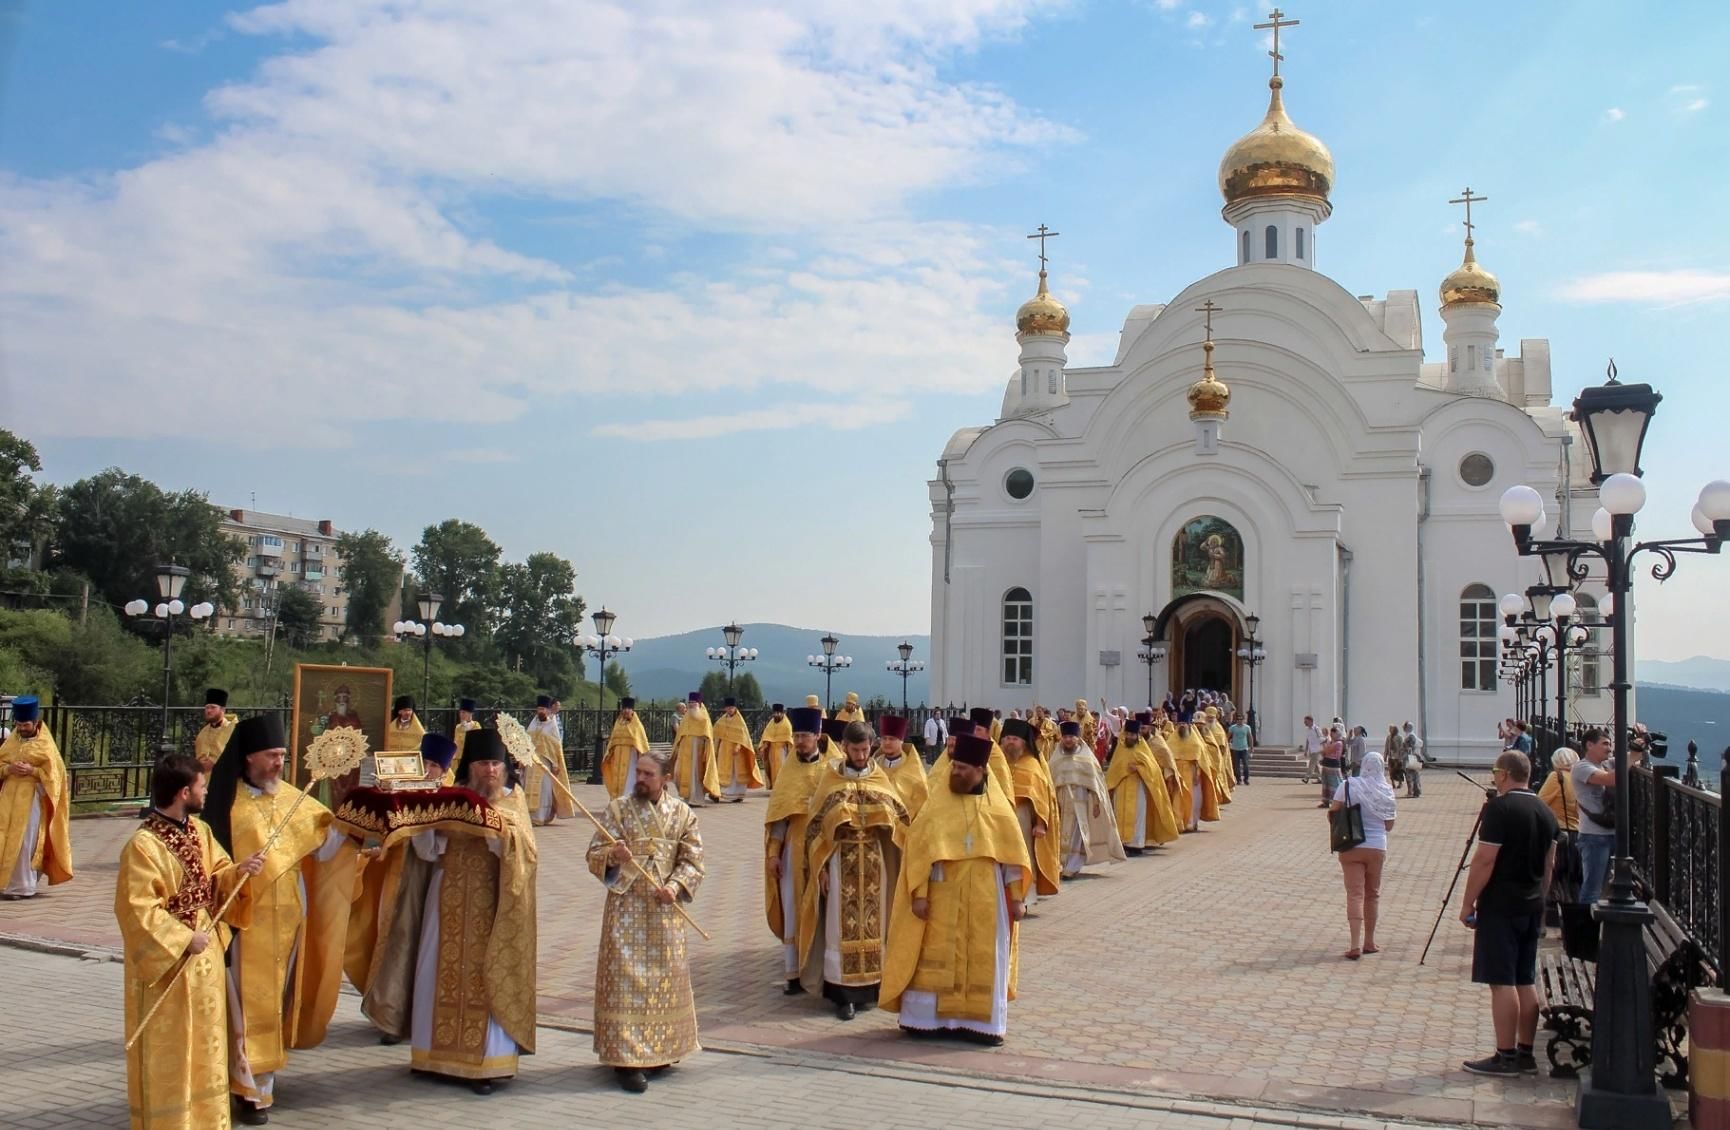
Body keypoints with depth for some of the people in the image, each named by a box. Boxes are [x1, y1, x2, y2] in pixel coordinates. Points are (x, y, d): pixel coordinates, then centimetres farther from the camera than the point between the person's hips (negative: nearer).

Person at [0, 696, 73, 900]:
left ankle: (24, 885, 1)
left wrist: (32, 771, -18)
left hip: (32, 798, -5)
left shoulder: (45, 745, -4)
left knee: (26, 841, -5)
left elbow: (53, 774, -5)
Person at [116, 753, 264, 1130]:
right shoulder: (143, 845, -22)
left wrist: (238, 871, -11)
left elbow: (217, 876, 11)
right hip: (165, 958, -8)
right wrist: (183, 939, -21)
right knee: (167, 1048, 4)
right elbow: (136, 909, -22)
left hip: (205, 954, 8)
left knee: (205, 1040, 18)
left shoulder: (200, 830, 3)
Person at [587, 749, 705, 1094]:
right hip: (627, 908, -2)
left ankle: (660, 1050, 24)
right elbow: (594, 854, -3)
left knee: (666, 977, 9)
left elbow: (693, 859, 2)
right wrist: (612, 856, -24)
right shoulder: (618, 809, -1)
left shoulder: (682, 813, 3)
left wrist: (675, 886, -14)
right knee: (626, 978, -4)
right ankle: (626, 1057, 1)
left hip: (665, 909, 2)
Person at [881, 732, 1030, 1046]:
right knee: (935, 957, 4)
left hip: (985, 899, 2)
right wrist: (919, 894, -13)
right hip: (944, 896, -1)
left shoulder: (998, 806, 2)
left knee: (982, 961, 6)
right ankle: (924, 1017, 12)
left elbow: (1012, 856, 5)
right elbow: (919, 849, -6)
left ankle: (978, 1022, 14)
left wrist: (1016, 898, 2)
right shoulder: (938, 803, -3)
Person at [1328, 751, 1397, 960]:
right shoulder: (1386, 792, -2)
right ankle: (1369, 942, 24)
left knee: (1355, 895, -1)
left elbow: (1332, 813, -5)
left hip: (1351, 847, -1)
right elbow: (1389, 825, 4)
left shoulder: (1348, 785, -7)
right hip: (1377, 848, 1)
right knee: (1373, 895, 16)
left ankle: (1356, 945, -11)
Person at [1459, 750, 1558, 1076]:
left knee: (1502, 982, -4)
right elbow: (1550, 863, 17)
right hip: (1531, 907, 8)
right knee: (1526, 981, 13)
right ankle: (1525, 1054, 18)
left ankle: (1505, 1057, -2)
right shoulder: (1545, 811, 10)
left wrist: (1468, 902, -10)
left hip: (1500, 906, -8)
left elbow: (1484, 860, -17)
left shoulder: (1499, 808, -15)